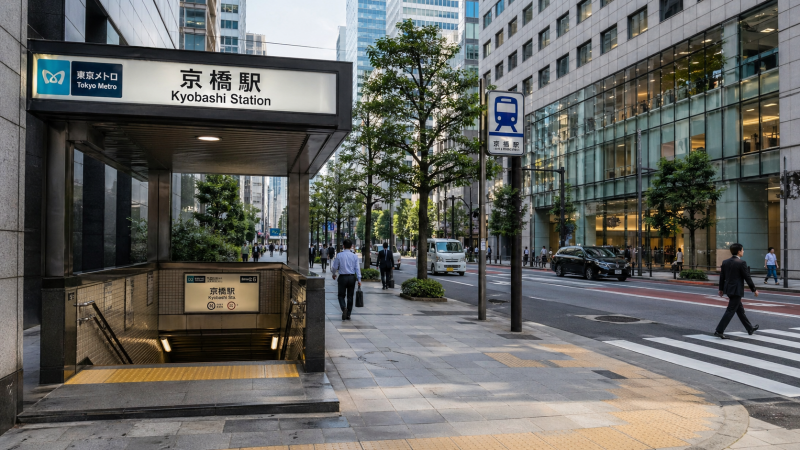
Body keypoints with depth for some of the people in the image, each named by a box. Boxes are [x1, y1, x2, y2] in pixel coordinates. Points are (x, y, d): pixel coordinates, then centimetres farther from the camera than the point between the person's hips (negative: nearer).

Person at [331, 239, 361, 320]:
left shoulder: (339, 255, -5)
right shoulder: (354, 256, 0)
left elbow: (334, 267, 1)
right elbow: (357, 268, -4)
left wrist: (334, 274, 21)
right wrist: (359, 279, -2)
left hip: (342, 277, -2)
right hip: (352, 277, 2)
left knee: (341, 295, 7)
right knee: (350, 296, 11)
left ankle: (344, 308, -22)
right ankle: (348, 315, 14)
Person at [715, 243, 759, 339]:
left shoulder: (725, 262, 5)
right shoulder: (741, 262, -15)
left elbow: (722, 276, 9)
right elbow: (747, 277, -12)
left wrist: (721, 289, 18)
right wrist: (754, 290, -2)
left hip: (728, 289, 8)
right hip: (736, 290, -8)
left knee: (740, 309, 19)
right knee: (730, 311, -5)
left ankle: (750, 328, 34)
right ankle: (719, 331, -9)